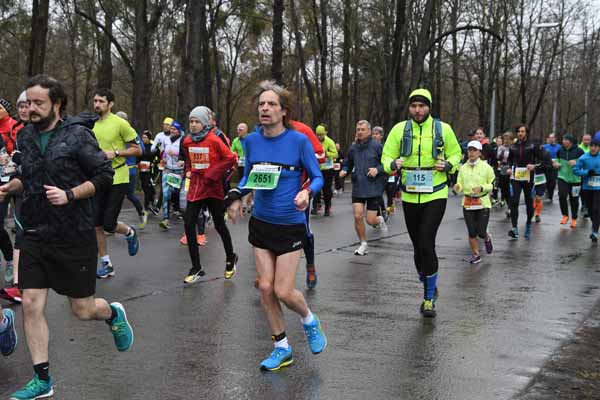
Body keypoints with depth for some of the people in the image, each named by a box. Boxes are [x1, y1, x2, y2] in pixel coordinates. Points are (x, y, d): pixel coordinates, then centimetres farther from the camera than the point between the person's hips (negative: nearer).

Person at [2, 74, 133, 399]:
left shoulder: (77, 135, -10)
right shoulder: (26, 137, 6)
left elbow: (105, 176, -10)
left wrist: (70, 195, -21)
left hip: (74, 237, -5)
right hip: (35, 236, 5)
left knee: (82, 310, 5)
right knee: (31, 306, 0)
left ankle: (114, 314, 41)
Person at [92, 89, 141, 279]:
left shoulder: (120, 123, -9)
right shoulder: (90, 125, 6)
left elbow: (137, 150, -6)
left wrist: (115, 152, -17)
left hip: (117, 179, -5)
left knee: (109, 224, -7)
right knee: (96, 225, 2)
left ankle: (130, 233, 27)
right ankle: (106, 264, 14)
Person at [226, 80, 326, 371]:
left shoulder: (299, 140, -13)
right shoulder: (251, 141, -1)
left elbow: (317, 177, -5)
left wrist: (307, 192, -26)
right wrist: (236, 195, -6)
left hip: (290, 225, -4)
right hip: (261, 224, 4)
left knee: (283, 291, -5)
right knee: (265, 288, 5)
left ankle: (309, 321, 29)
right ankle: (282, 349, 21)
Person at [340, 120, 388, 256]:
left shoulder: (377, 146, -7)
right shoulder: (353, 148, 6)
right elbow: (348, 164, 19)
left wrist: (378, 169, -20)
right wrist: (344, 171, -2)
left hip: (374, 187, -3)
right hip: (358, 188, 3)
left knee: (370, 220, -1)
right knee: (358, 216, -7)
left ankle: (380, 220, 37)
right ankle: (363, 244, 13)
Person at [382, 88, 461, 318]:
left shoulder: (443, 129, -1)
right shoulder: (400, 129, 1)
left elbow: (456, 154, 11)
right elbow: (386, 157, 4)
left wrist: (448, 165, -11)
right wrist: (394, 164, -19)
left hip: (435, 196, -3)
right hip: (410, 197, 3)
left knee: (426, 244, -15)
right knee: (418, 246, 11)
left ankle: (429, 298, -1)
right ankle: (429, 288, 34)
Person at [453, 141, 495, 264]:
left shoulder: (486, 167, -4)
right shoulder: (463, 168, 4)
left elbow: (493, 185, 0)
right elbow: (460, 185, 7)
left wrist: (482, 188, -19)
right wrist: (457, 187, -17)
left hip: (483, 203, -2)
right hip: (467, 203, 3)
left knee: (481, 232, -4)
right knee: (471, 232, 3)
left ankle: (487, 239, 32)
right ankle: (476, 255, 19)